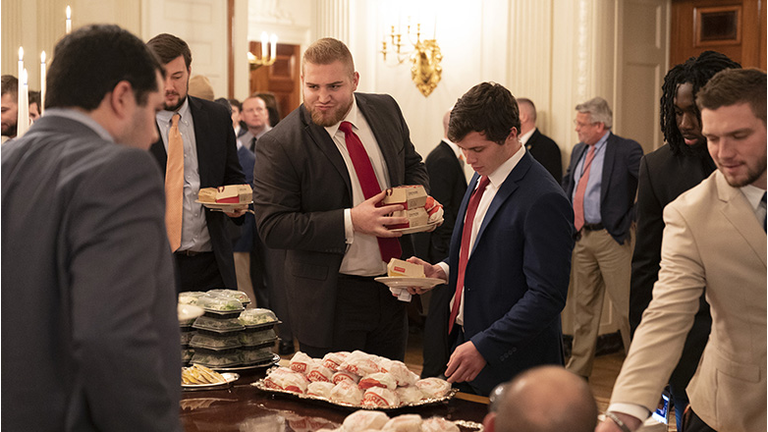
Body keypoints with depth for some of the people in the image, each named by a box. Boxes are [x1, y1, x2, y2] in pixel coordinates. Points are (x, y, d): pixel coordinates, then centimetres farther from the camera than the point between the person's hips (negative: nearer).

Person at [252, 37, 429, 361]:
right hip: (330, 298, -5)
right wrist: (350, 222, -26)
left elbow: (412, 165, 16)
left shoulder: (385, 110, 1)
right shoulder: (278, 146, -16)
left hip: (392, 288, 5)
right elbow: (272, 227, -19)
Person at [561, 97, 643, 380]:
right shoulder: (579, 151, 12)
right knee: (584, 304, 14)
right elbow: (567, 183, 25)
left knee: (626, 306, -3)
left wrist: (632, 217, -15)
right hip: (582, 237, 7)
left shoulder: (627, 151, -11)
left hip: (611, 238, -7)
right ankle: (579, 369, 24)